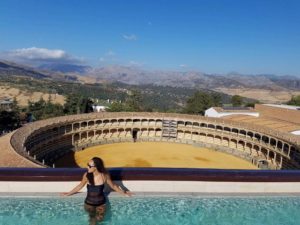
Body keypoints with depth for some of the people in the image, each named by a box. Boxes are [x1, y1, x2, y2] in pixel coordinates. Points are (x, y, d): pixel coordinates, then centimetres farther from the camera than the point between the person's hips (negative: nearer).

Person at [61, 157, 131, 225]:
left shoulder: (104, 175, -23)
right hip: (89, 203, 0)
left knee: (99, 219, 13)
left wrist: (123, 192, 0)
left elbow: (113, 186, -6)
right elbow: (80, 186, -2)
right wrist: (68, 193, 5)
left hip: (101, 203, 0)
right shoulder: (86, 175, -22)